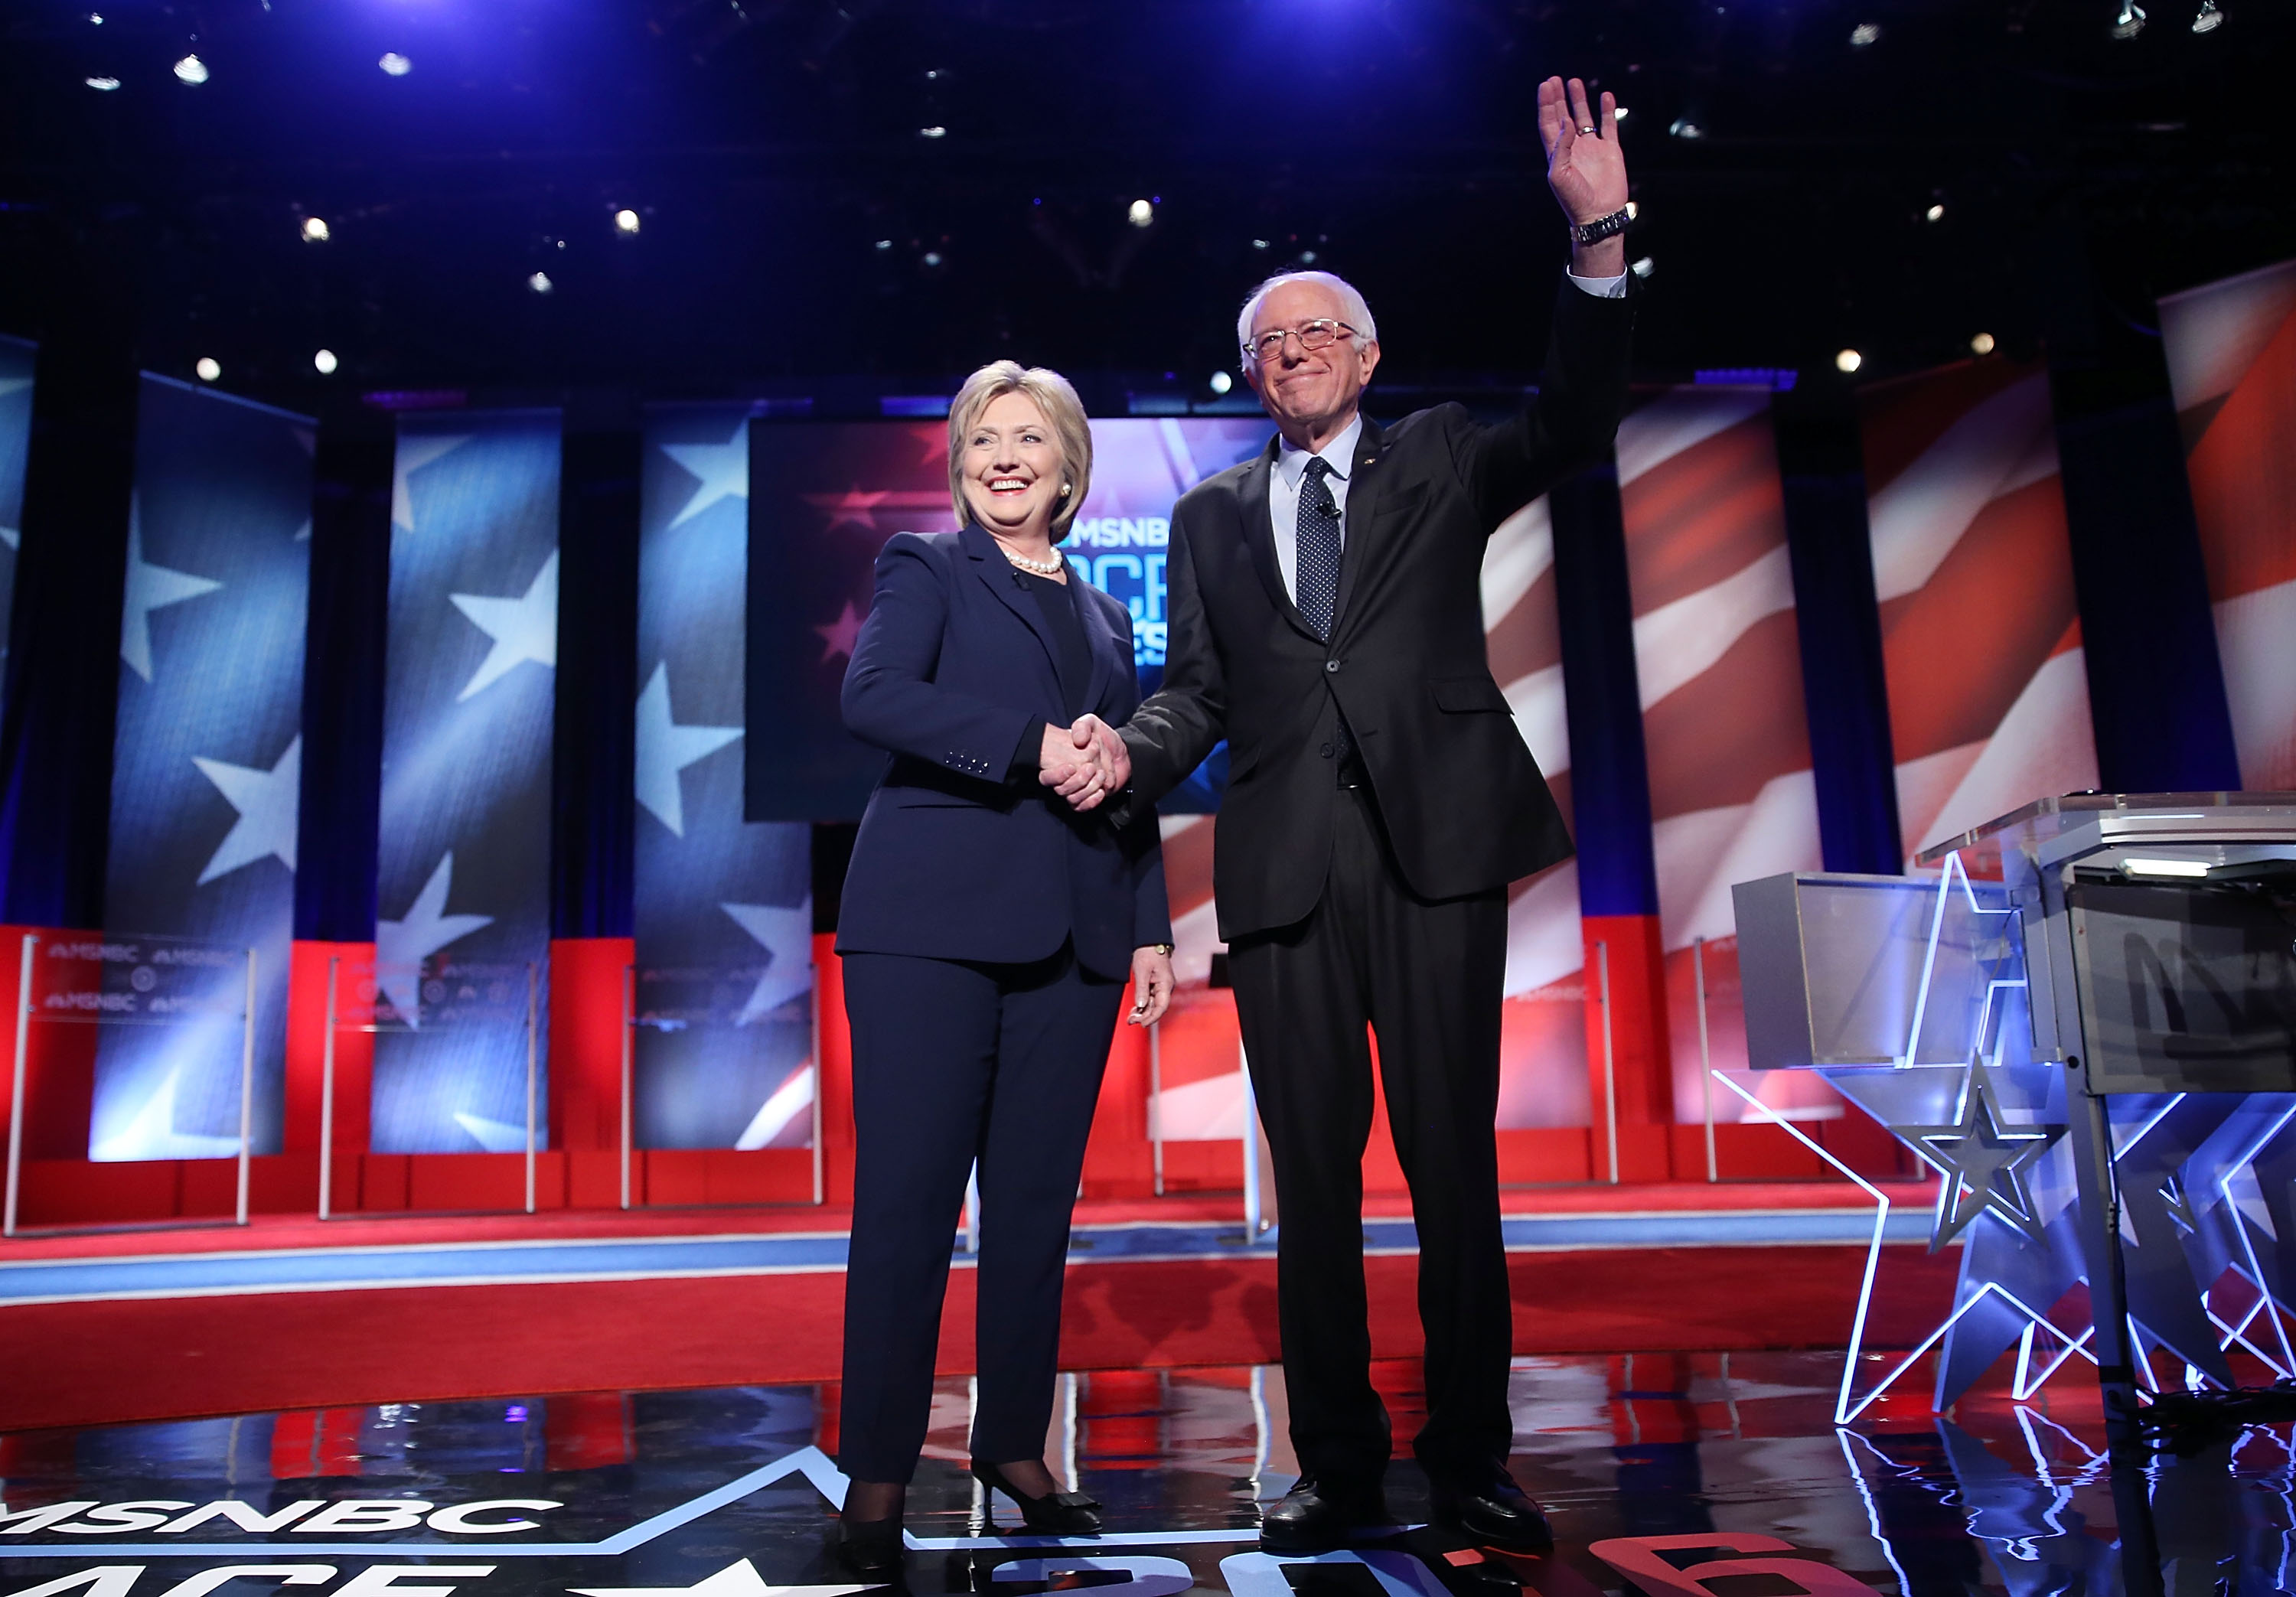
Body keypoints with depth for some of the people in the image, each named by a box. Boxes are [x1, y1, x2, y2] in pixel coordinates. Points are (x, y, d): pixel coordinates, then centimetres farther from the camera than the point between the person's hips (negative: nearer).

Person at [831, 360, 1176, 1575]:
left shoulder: (1103, 616, 21)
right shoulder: (926, 568, 7)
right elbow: (871, 697, -12)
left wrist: (1151, 928, 10)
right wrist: (1031, 747, -17)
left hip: (1073, 940, 5)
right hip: (933, 926, -4)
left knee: (1037, 1199, 8)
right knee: (908, 1196, -4)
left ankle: (1014, 1443, 21)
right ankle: (876, 1474, 6)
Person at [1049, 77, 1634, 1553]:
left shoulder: (1436, 462, 14)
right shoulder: (1212, 516, 18)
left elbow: (1573, 427, -3)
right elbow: (1200, 686, 10)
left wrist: (1600, 242, -15)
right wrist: (1131, 754, -11)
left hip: (1434, 844, -1)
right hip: (1284, 870, 2)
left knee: (1455, 1165, 2)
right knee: (1315, 1174, 5)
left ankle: (1470, 1461, 13)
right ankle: (1338, 1467, 15)